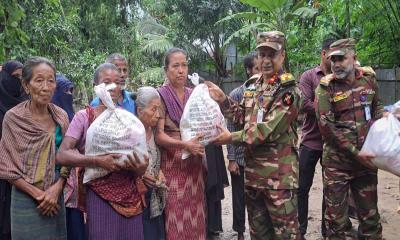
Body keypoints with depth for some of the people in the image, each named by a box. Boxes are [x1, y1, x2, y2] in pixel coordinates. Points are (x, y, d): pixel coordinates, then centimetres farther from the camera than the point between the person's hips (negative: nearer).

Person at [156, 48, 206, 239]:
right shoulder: (160, 96, -5)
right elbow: (158, 136, -14)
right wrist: (184, 145, -27)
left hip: (194, 163, 5)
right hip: (172, 163, -4)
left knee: (195, 214, 8)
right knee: (176, 216, -1)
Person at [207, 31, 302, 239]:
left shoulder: (289, 91, -13)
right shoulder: (252, 86, 11)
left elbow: (269, 129, -22)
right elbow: (243, 116, 19)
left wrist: (232, 137, -22)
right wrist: (222, 100, 6)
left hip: (279, 173, -7)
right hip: (253, 169, 7)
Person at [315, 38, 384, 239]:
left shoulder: (369, 78, 3)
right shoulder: (325, 88, -9)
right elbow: (327, 127, -16)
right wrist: (355, 152, -17)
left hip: (366, 159, 4)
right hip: (337, 162, -3)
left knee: (370, 214, 15)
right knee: (337, 218, 6)